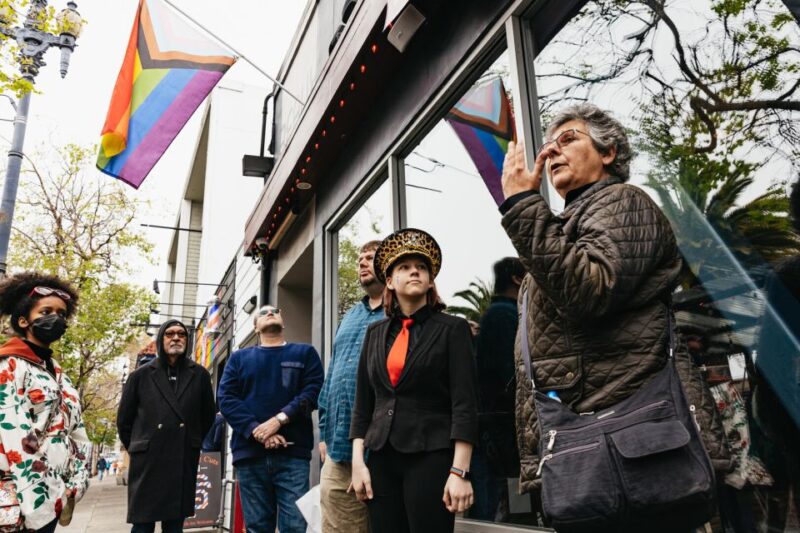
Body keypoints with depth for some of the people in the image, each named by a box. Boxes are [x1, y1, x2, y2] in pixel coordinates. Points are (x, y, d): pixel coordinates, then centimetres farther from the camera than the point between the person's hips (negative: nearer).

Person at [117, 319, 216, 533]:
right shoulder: (140, 375, 3)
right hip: (147, 463, -1)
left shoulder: (200, 375, 5)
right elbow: (124, 420, 11)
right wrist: (136, 449, 13)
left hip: (184, 464, 1)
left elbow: (208, 417, 14)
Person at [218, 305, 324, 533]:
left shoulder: (305, 353, 13)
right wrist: (257, 432, -11)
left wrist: (279, 419, -15)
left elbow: (313, 392, -1)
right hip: (250, 454, 2)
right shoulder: (239, 358, 18)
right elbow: (226, 399, 4)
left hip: (293, 454, -2)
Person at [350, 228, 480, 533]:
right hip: (381, 458, 4)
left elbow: (465, 404, -7)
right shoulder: (376, 332, 11)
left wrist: (459, 471, -13)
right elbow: (363, 402, 11)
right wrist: (358, 462, 3)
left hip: (431, 456, -4)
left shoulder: (452, 328, -1)